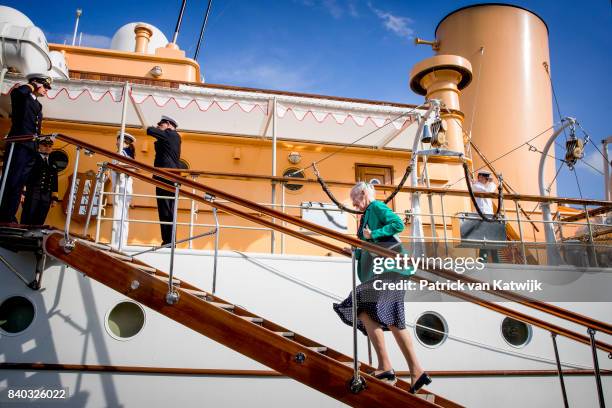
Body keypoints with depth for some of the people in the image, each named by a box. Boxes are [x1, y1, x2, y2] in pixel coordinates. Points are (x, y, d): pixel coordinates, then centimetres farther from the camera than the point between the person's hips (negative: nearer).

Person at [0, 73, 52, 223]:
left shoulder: (38, 105, 24)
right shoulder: (22, 97, 3)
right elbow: (16, 92, -23)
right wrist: (32, 86, -6)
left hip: (31, 149, 7)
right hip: (19, 145, -7)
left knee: (19, 184, 3)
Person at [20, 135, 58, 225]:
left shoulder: (53, 165, 21)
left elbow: (54, 184, 18)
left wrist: (54, 198, 11)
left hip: (46, 197, 4)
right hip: (32, 194, -4)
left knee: (38, 223, 2)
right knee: (26, 221, -7)